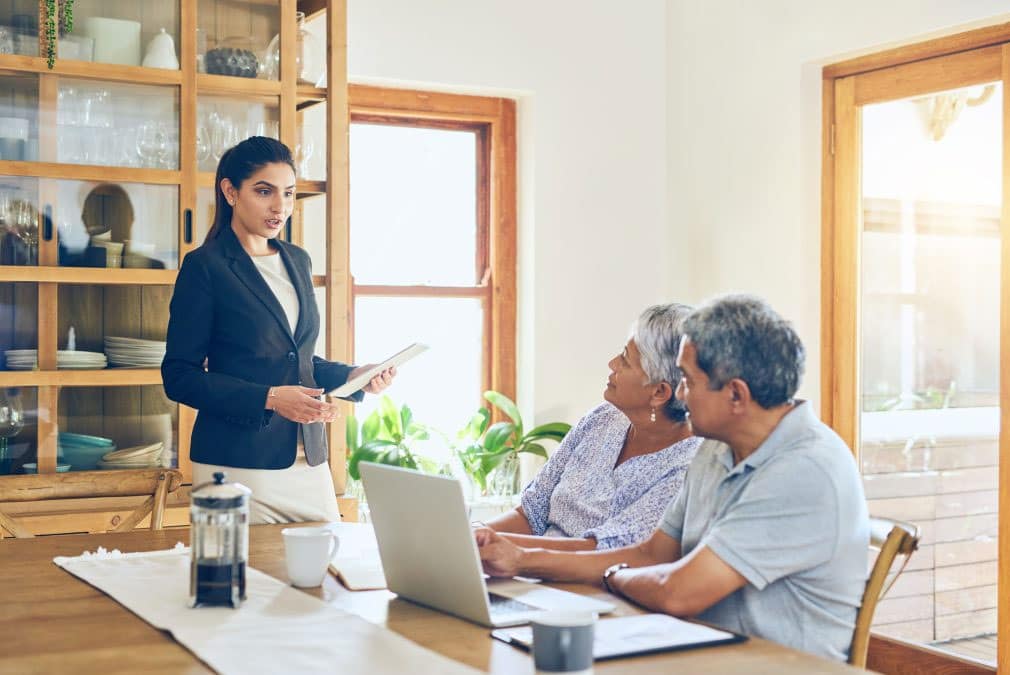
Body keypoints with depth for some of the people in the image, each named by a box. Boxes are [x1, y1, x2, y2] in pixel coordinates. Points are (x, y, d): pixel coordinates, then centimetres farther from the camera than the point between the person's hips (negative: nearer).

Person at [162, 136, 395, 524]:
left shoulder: (297, 261, 13)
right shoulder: (205, 266, -7)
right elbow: (180, 378, -10)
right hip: (237, 464, -6)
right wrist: (269, 398, -19)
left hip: (308, 461, 6)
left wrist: (351, 376, 4)